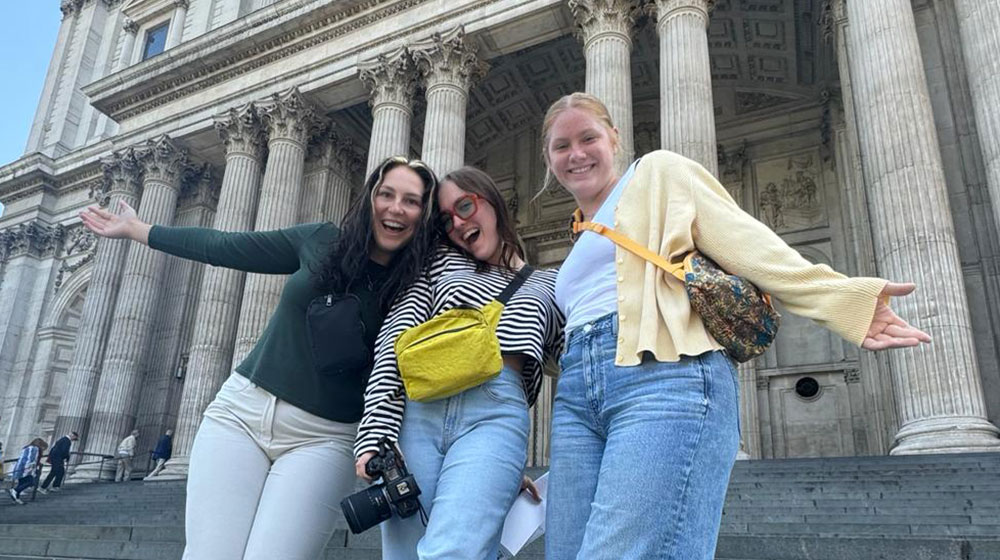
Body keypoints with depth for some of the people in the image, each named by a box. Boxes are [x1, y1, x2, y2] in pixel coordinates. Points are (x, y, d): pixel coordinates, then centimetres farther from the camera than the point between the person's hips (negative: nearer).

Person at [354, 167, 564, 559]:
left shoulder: (548, 285, 23)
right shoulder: (440, 264, 22)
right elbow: (394, 339, 8)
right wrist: (375, 435, -6)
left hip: (496, 413, -2)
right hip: (414, 411, 2)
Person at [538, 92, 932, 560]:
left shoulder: (657, 172, 14)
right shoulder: (580, 247, 33)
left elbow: (740, 239, 1)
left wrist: (840, 297, -11)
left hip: (664, 375, -7)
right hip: (579, 398, 7)